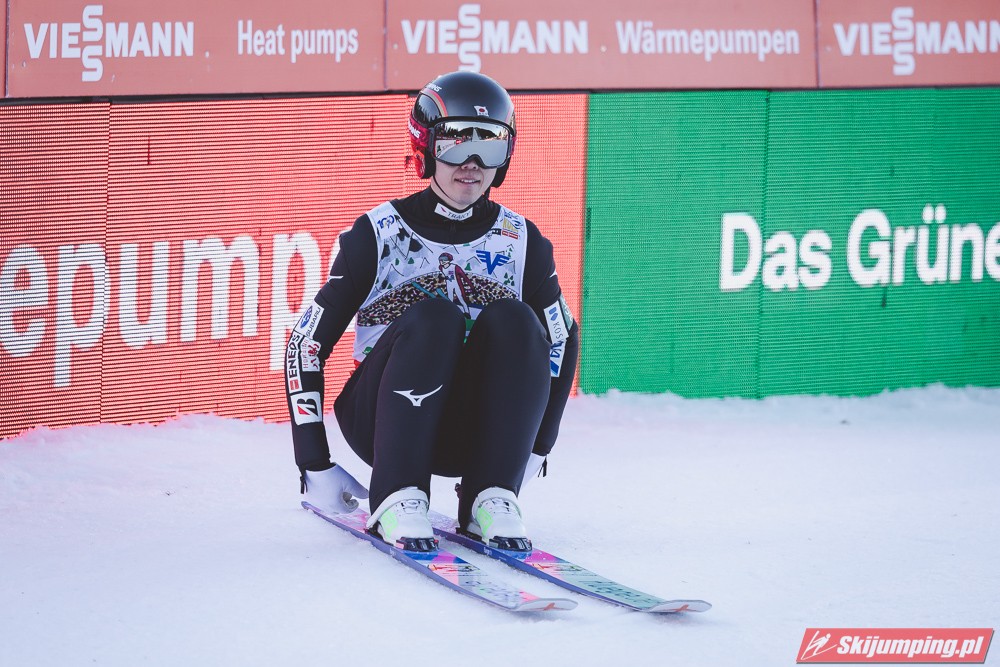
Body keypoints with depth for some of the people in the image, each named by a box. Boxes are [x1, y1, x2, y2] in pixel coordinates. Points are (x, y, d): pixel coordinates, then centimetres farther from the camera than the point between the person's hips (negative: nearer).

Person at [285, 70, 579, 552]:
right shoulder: (378, 235, -6)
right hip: (384, 421, -2)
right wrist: (314, 465, -10)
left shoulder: (520, 241, 1)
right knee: (433, 318, -30)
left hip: (478, 436, 2)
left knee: (513, 321, -24)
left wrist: (534, 451, 6)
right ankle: (397, 497, -31)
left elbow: (561, 341, 13)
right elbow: (307, 342, -4)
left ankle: (491, 499, -25)